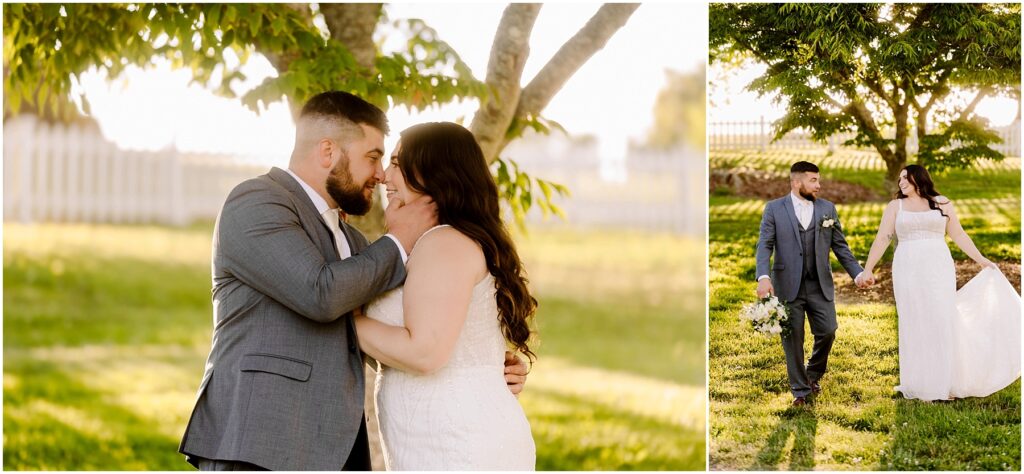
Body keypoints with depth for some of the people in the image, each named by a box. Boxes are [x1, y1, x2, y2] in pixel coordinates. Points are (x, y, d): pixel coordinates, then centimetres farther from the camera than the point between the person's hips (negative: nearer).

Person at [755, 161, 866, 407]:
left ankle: (814, 373, 26)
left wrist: (857, 273, 0)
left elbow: (840, 246, 10)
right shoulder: (774, 209, 0)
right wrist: (763, 277, -22)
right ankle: (800, 390, 15)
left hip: (820, 285, 2)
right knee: (792, 338, 2)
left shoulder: (827, 208, 8)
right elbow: (765, 246, -6)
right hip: (788, 286, -2)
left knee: (827, 331, -2)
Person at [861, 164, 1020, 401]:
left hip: (938, 269, 0)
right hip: (908, 271, 0)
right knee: (914, 325, 0)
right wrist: (868, 268, -2)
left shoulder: (942, 203, 9)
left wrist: (981, 260, 7)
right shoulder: (895, 206, 9)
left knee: (943, 322, -3)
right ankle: (919, 385, 5)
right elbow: (882, 239, 5)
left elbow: (958, 235, 11)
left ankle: (946, 383, 3)